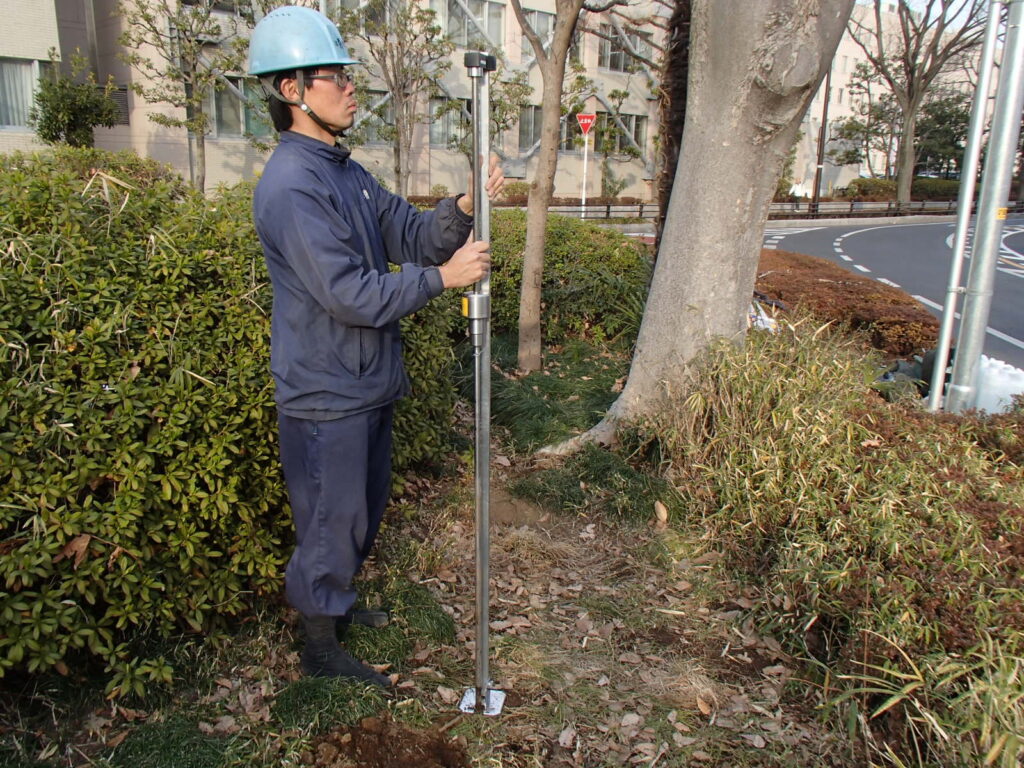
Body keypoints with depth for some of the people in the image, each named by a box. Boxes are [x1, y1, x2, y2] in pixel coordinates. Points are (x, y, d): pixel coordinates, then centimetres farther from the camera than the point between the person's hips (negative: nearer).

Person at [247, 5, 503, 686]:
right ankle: (321, 646, 28)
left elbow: (412, 236, 7)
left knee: (365, 508, 23)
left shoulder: (347, 172, 10)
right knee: (332, 520, 7)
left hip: (368, 385, 9)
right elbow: (351, 295, -26)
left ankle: (337, 603, 45)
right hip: (326, 395, -9)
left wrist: (464, 207, -12)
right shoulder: (291, 185, -21)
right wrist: (443, 278, -19)